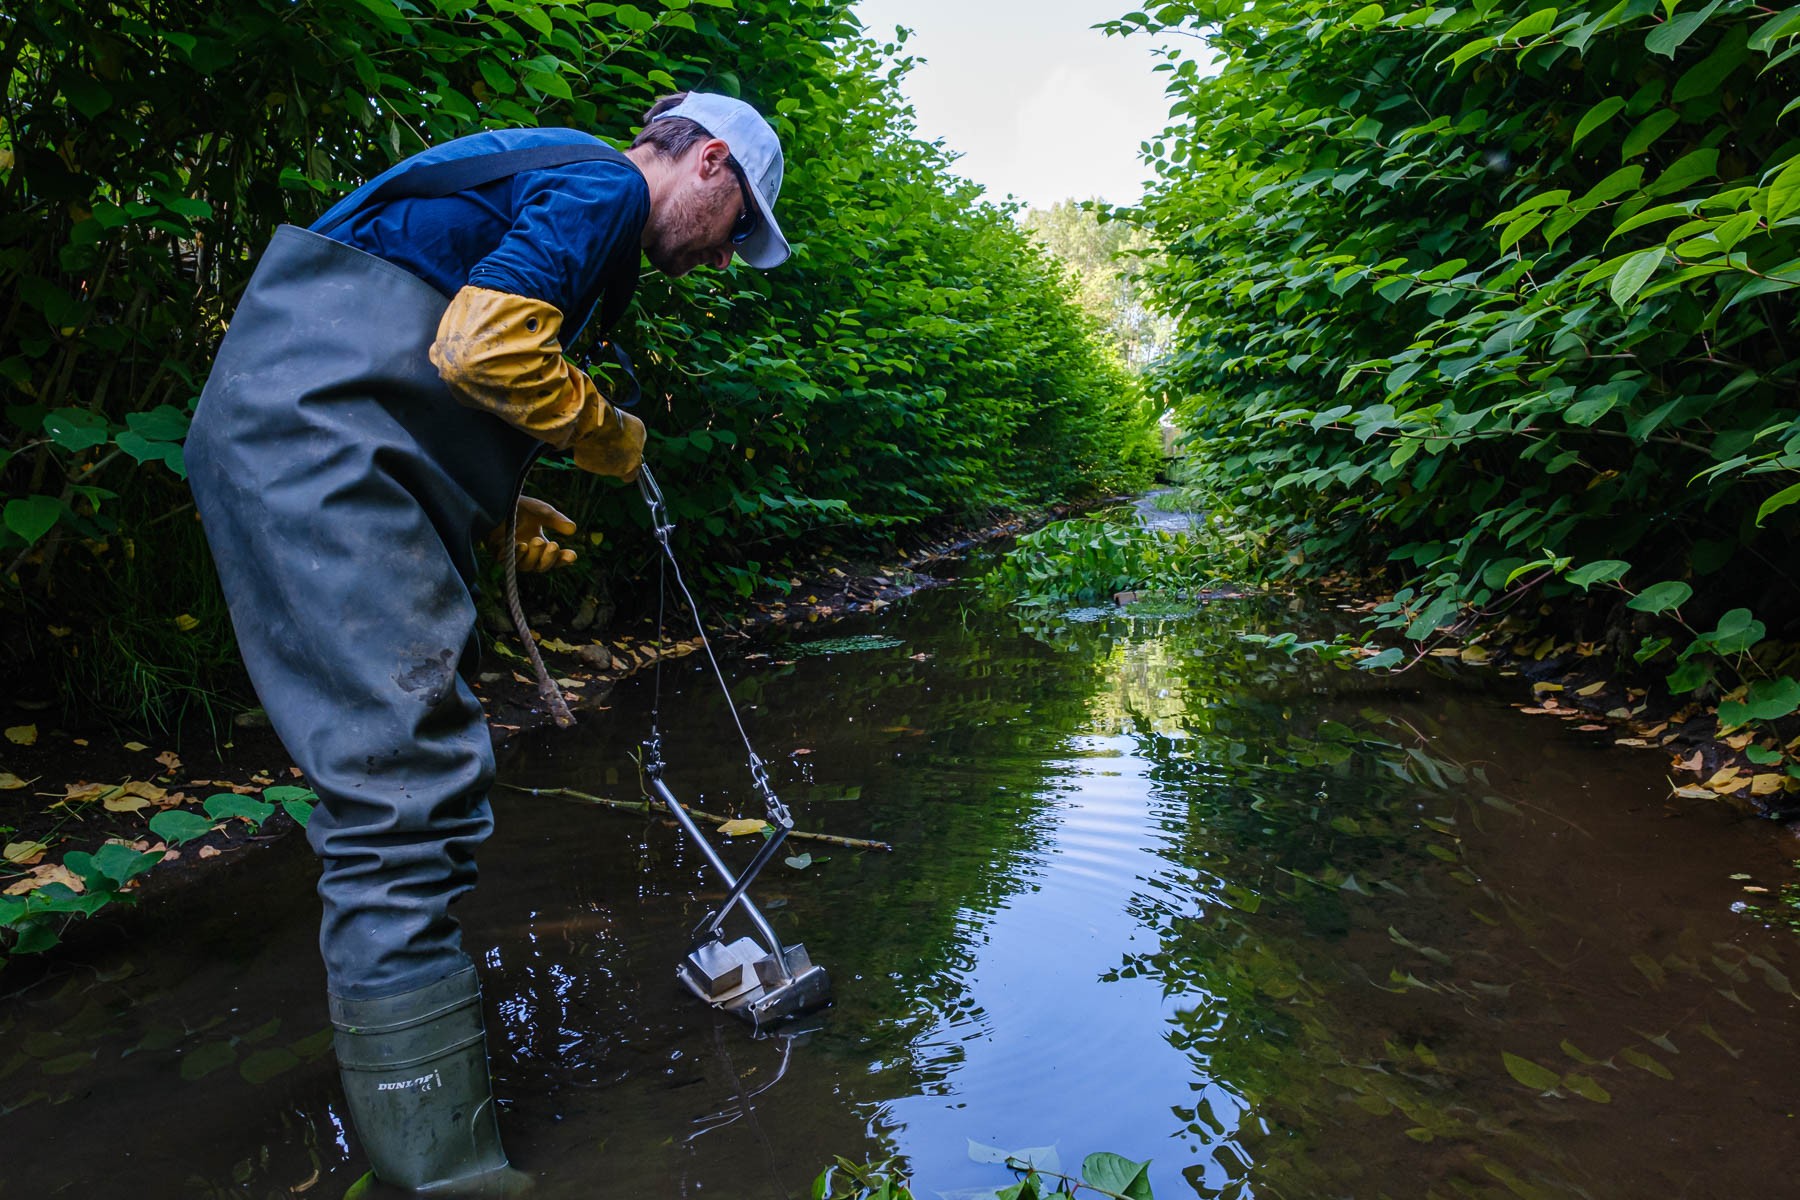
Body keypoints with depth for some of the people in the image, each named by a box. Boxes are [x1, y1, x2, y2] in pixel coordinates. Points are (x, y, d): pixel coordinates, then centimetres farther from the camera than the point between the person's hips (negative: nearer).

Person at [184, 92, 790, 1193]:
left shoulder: (548, 177, 28)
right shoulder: (609, 185, -4)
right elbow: (479, 350, -20)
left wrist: (502, 507, 19)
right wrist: (612, 437, -3)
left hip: (297, 444, 11)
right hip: (313, 451, -11)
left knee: (425, 773, 14)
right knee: (408, 791, -14)